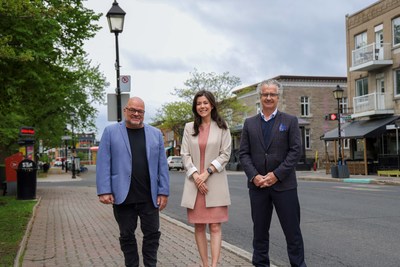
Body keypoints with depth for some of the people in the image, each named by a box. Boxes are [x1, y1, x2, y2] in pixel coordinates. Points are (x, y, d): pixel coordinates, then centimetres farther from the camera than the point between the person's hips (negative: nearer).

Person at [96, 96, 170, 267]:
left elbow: (162, 166, 6)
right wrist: (104, 191, -10)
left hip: (149, 196, 2)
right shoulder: (110, 132, 3)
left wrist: (163, 192, 1)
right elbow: (103, 163, -2)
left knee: (152, 234, 6)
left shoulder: (156, 134, 9)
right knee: (127, 236, 9)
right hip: (123, 196, -1)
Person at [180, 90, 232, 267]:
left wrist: (207, 172, -11)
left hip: (215, 181, -2)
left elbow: (225, 154, -1)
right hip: (194, 181, 2)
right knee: (199, 226, 5)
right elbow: (185, 154, 4)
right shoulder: (189, 127, 9)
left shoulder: (222, 127, 4)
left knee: (215, 226, -6)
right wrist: (196, 176, -9)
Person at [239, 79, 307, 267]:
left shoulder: (290, 121, 3)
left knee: (292, 230, 2)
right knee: (260, 230, 10)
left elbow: (295, 151, -4)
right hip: (257, 185, 2)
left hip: (284, 184, -2)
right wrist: (254, 176, -9)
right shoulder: (249, 123, 10)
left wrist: (277, 174, -13)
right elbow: (243, 153, 5)